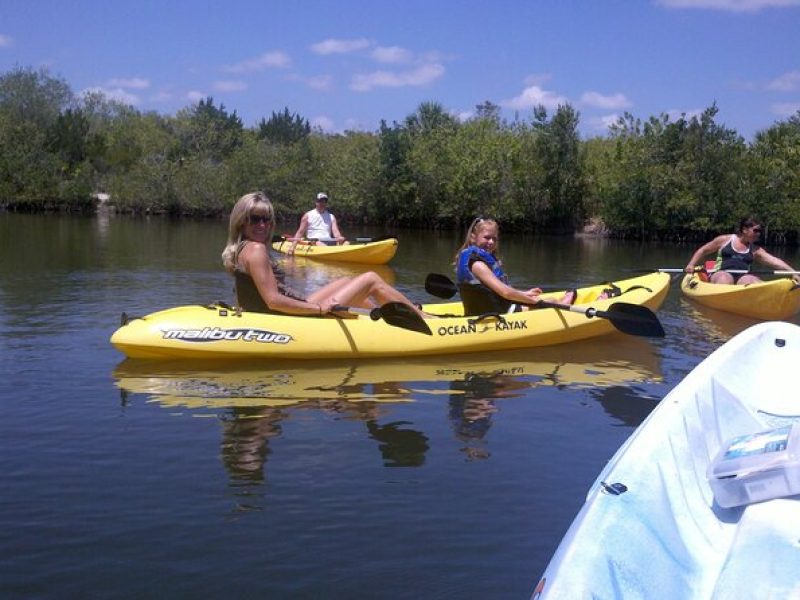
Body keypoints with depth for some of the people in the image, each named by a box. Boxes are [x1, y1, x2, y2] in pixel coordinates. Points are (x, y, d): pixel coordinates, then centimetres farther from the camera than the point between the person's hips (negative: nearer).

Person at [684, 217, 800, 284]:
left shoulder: (756, 250, 18)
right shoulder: (724, 240, 13)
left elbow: (774, 261, 5)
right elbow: (703, 250, 20)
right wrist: (691, 265, 6)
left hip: (743, 277, 2)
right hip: (722, 273, -2)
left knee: (754, 280, -32)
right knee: (725, 280, -39)